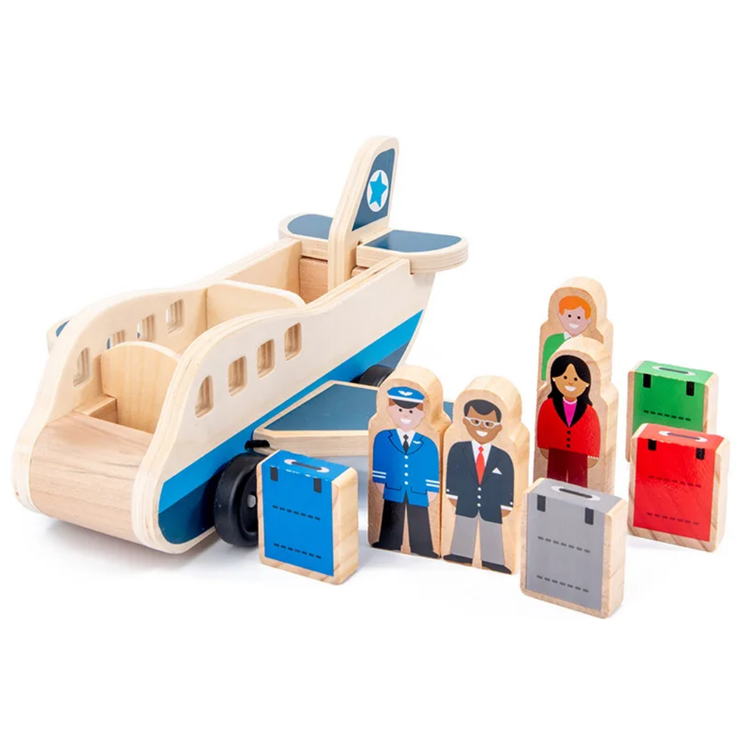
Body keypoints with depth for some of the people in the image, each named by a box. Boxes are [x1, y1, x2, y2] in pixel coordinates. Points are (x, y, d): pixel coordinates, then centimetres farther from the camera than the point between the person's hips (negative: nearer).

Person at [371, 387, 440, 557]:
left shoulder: (428, 445, -1)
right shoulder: (383, 438, -2)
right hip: (393, 493, 0)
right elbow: (379, 467, 2)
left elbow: (433, 475, 1)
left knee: (420, 533, 7)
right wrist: (382, 487, 1)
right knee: (392, 526, 14)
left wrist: (430, 493, -2)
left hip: (418, 496, 0)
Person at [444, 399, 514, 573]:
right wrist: (452, 494, -1)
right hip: (466, 505, 1)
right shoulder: (458, 450, -8)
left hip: (492, 508, -1)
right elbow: (452, 474, -1)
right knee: (463, 535, 15)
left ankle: (493, 564, 12)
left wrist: (505, 505, -4)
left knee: (492, 538, 6)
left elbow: (507, 485, -3)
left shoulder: (503, 458, -8)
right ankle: (461, 560, 28)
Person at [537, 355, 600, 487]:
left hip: (579, 456, -1)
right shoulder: (549, 405, -11)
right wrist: (544, 447, 7)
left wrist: (591, 455, 0)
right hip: (556, 454, 1)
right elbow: (543, 428, 1)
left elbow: (594, 435, -4)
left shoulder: (588, 412, -13)